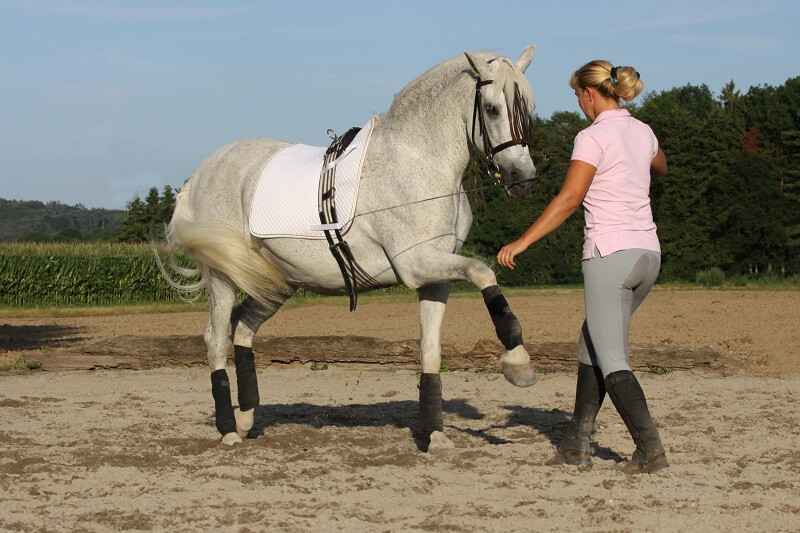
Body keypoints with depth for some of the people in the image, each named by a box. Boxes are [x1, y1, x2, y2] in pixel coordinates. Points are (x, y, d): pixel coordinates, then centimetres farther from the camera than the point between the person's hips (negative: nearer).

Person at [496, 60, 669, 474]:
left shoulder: (593, 137, -11)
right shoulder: (642, 132, 11)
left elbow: (568, 199, -19)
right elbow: (660, 168, 34)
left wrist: (523, 242, -19)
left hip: (610, 255, -8)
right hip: (647, 254, 8)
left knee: (611, 361, -3)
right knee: (591, 345, 18)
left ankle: (650, 449, -13)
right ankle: (577, 443, 21)